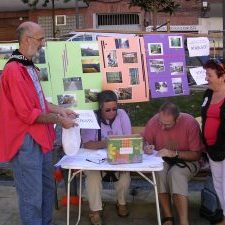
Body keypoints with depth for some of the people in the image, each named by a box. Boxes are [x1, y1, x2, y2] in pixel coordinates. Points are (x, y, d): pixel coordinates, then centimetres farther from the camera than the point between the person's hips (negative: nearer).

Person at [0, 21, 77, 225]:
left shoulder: (30, 67, 11)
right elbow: (28, 114, -21)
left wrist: (59, 110, 10)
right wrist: (58, 120, -11)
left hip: (40, 137, 10)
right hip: (26, 141, -10)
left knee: (47, 188, 21)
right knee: (32, 196, 1)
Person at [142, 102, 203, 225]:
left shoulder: (190, 123, -22)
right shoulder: (153, 121, -14)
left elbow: (196, 154, -17)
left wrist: (174, 153, -29)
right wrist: (146, 148, -23)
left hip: (186, 160, -2)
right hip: (162, 160, 3)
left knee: (176, 174, -34)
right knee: (159, 172, -31)